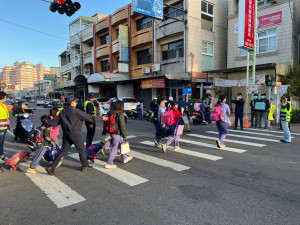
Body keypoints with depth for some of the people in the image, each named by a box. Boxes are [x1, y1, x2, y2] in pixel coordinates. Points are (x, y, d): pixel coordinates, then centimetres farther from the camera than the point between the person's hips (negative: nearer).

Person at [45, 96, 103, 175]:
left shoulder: (63, 112, 9)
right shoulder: (75, 111, -13)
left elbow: (55, 121, 12)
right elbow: (88, 117, -13)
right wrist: (101, 118, -6)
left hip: (66, 134, 7)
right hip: (75, 134, -6)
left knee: (63, 151, 12)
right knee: (82, 150, 11)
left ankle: (52, 167, 7)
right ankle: (85, 166, 24)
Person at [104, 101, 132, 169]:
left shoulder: (110, 112, 6)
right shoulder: (120, 114, -17)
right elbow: (122, 126, -16)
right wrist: (124, 136, -9)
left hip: (111, 132, 9)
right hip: (117, 134, -9)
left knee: (121, 145, 23)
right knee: (115, 148, 0)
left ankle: (125, 158, 38)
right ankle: (109, 163, 5)